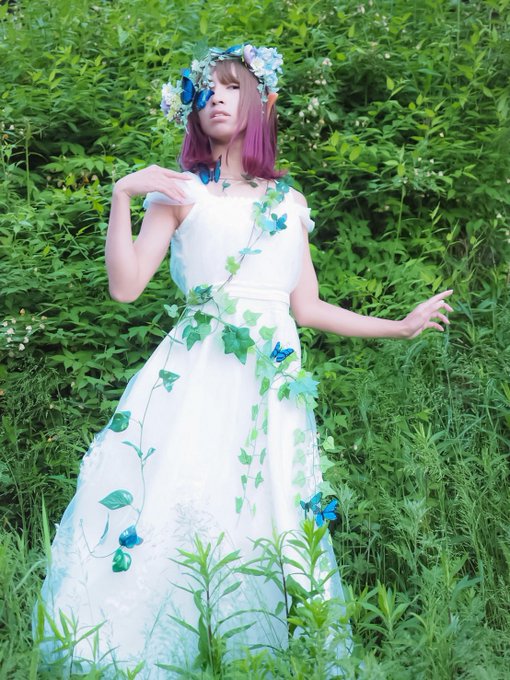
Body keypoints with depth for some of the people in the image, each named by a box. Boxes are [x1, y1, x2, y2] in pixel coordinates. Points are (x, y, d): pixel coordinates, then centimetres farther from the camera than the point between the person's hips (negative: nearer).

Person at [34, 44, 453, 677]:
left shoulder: (290, 203, 16)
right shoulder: (181, 192, 6)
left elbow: (307, 308, 18)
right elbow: (125, 285, -4)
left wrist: (401, 325, 20)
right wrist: (121, 195, -11)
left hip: (273, 387, 3)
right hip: (196, 381, -3)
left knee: (264, 527, 1)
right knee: (174, 512, -11)